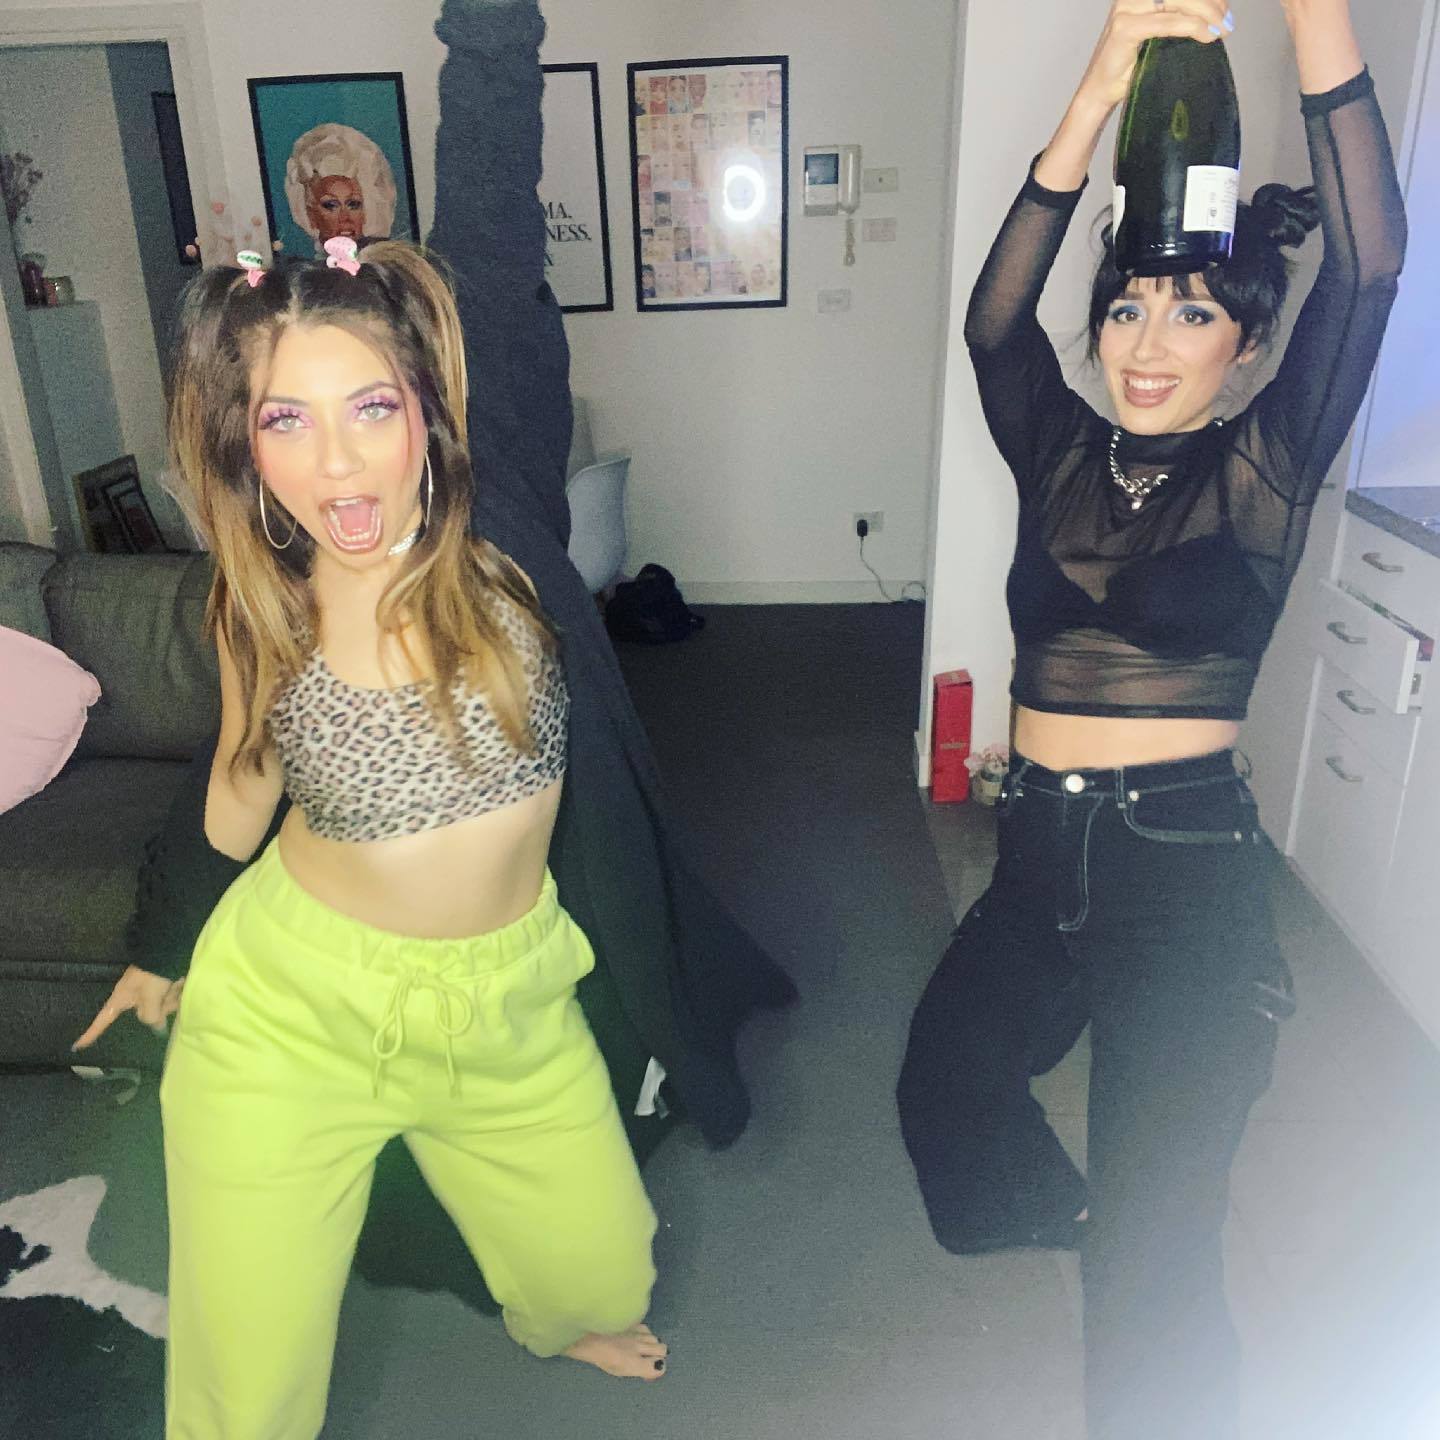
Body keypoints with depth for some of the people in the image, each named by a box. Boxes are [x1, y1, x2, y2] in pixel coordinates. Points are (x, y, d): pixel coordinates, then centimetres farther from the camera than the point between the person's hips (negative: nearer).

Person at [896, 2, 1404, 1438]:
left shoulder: (1262, 470, -5)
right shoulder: (1062, 454, 3)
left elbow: (1368, 268, -19)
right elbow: (993, 320, -14)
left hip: (1186, 876, -4)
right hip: (1039, 858, 5)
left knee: (1156, 1261, 1)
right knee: (943, 1081, 26)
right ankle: (1058, 1208, 59)